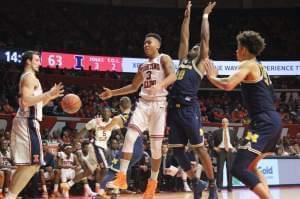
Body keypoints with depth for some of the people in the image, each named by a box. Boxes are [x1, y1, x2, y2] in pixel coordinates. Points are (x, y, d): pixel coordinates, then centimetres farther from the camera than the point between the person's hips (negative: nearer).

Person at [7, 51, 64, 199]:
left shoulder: (27, 77, 23)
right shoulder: (30, 77, -8)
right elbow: (26, 101, -22)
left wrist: (49, 97, 24)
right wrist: (48, 94, -21)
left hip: (26, 122, 11)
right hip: (28, 122, -11)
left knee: (25, 164, 12)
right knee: (32, 164, -13)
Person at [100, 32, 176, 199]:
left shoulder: (164, 58, -1)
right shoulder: (143, 66, 19)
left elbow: (173, 76, -19)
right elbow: (134, 87, 29)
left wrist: (160, 85, -39)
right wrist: (113, 93, 23)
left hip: (159, 103, -5)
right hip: (143, 103, 5)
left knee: (156, 145, -1)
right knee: (130, 136, -13)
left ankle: (153, 182, 12)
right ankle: (122, 177, -16)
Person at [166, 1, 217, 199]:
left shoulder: (200, 63, 8)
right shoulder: (183, 59, 23)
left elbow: (205, 38, 4)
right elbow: (184, 38, 24)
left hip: (190, 109, -6)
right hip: (174, 108, 6)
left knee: (199, 147, -3)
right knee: (177, 149, 5)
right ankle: (196, 182, 18)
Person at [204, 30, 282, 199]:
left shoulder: (248, 64, -6)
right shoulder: (260, 67, 23)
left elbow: (227, 85, -22)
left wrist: (211, 76, -2)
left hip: (264, 122, -10)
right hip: (273, 120, 10)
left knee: (239, 169, -13)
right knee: (251, 166, 22)